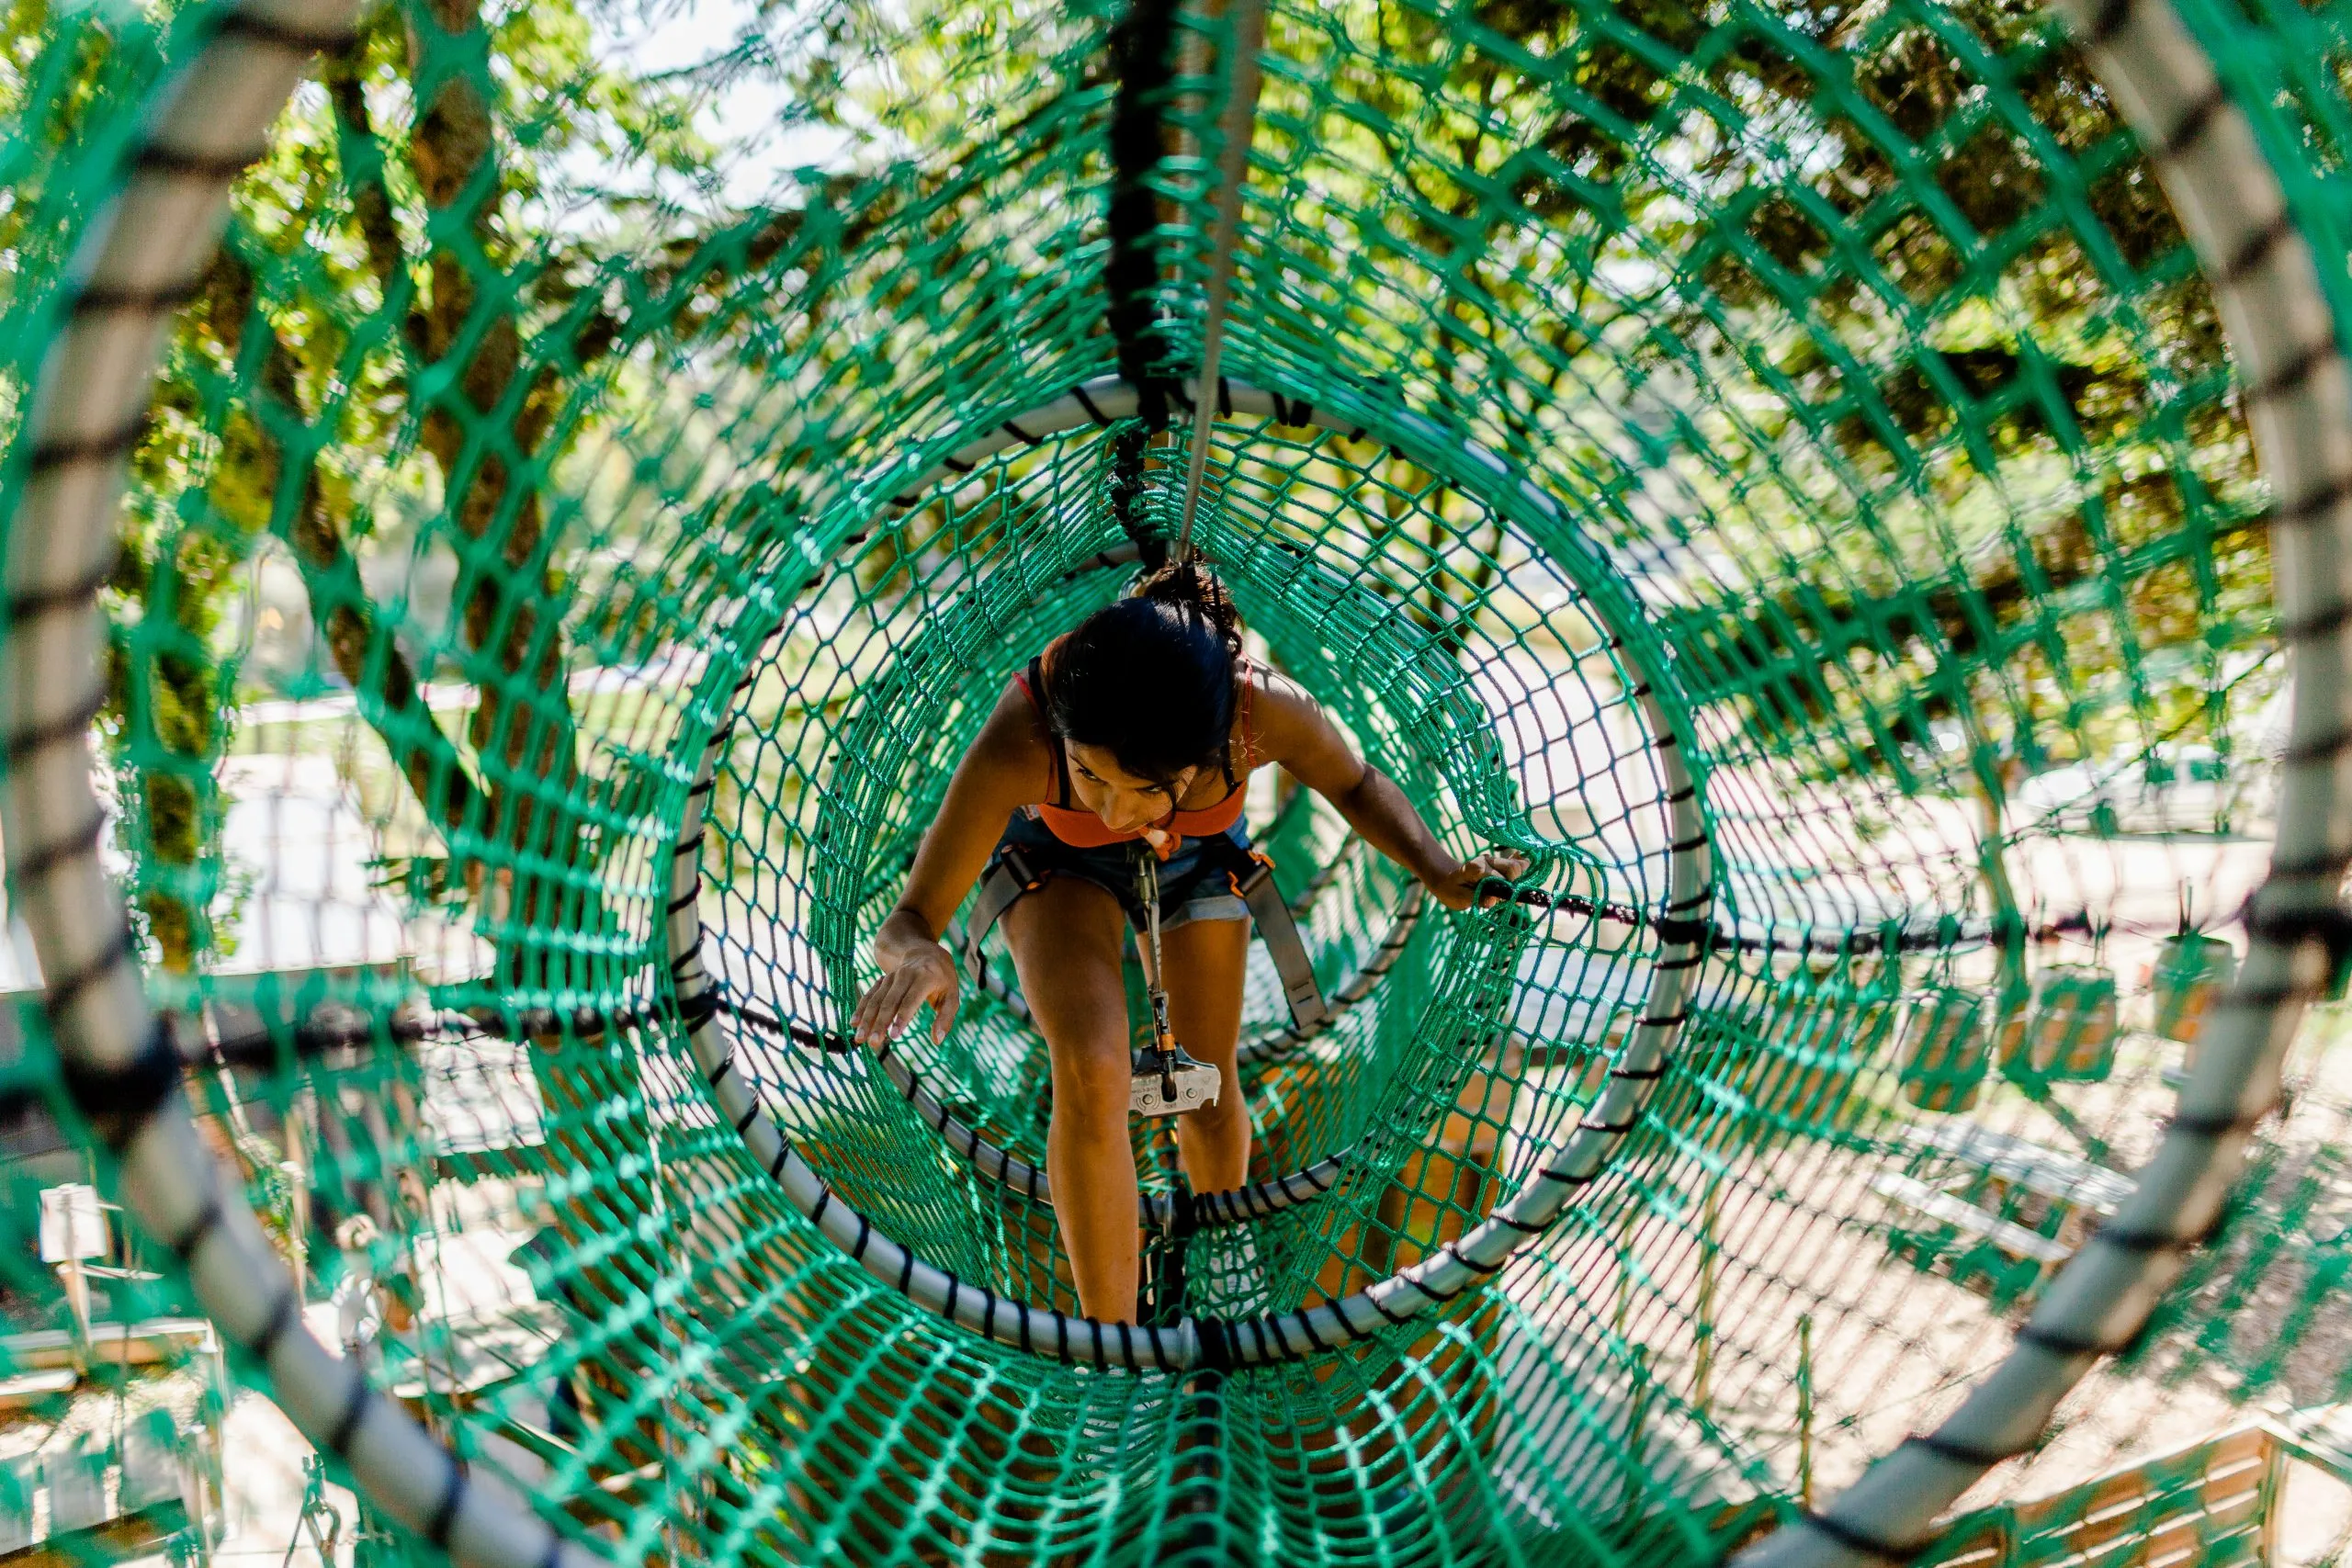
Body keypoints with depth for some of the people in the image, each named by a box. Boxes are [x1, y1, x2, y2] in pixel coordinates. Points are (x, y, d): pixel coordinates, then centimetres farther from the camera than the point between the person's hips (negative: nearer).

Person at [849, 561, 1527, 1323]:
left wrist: (1437, 869, -31)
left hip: (1199, 861, 2)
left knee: (1210, 1095, 14)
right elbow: (907, 922, -37)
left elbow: (1355, 784, -15)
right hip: (1061, 861, -2)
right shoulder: (1019, 739, -45)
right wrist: (921, 956, -61)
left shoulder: (1266, 711, -40)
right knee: (1089, 1076, -26)